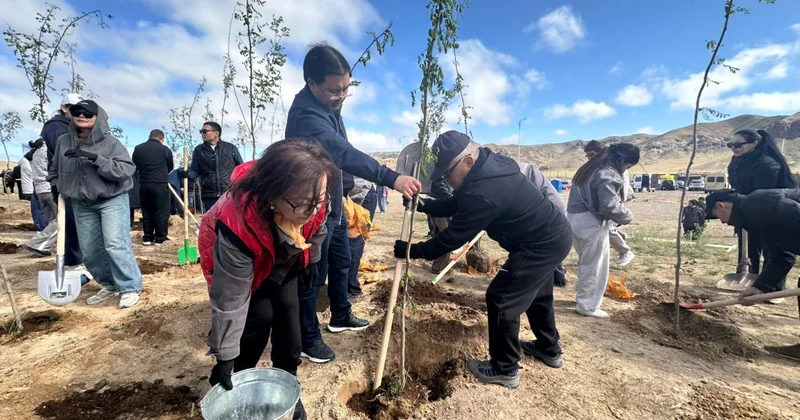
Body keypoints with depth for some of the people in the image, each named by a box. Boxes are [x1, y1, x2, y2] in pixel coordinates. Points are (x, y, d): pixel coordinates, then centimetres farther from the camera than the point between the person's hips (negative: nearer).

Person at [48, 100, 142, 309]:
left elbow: (126, 170, -23)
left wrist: (95, 158, -28)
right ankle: (109, 285, 26)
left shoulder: (110, 142, -10)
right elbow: (55, 170, 23)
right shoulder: (64, 141, 6)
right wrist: (56, 188, 12)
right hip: (82, 205, 6)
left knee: (116, 245, -15)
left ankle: (130, 288, -5)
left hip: (112, 201, -6)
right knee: (89, 251, 10)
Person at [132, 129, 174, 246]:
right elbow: (170, 167, 11)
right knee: (162, 212, 1)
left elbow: (134, 166, 15)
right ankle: (160, 239, 3)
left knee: (147, 212, 12)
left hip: (144, 184, 4)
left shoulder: (138, 149, 6)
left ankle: (147, 238, 16)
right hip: (161, 184, -4)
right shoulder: (165, 149, -2)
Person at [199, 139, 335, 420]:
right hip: (236, 260, -4)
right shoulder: (238, 226, -45)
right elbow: (229, 300, -33)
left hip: (284, 259, 4)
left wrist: (311, 261, 9)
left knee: (288, 313, 0)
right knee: (259, 317, -12)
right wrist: (225, 357, -22)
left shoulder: (311, 199, -33)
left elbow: (317, 228, -6)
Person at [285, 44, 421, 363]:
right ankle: (308, 339, 24)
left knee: (341, 262, 21)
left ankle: (340, 316, 41)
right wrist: (390, 178, -54)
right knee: (315, 274, 4)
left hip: (332, 202, 10)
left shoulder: (328, 103, 4)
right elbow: (344, 153, -44)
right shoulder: (306, 114, -27)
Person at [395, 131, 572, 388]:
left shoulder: (483, 193, -33)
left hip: (543, 245, -10)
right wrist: (422, 205, -4)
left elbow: (452, 238, -25)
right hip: (553, 234, 10)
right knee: (537, 295, 25)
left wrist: (412, 251, -15)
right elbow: (457, 205, 7)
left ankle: (505, 370, 14)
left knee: (501, 300, -4)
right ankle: (549, 350, 46)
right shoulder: (489, 166, -1)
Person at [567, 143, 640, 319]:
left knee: (585, 262, 22)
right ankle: (588, 306, 14)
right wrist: (627, 216, -3)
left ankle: (582, 296, 35)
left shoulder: (589, 168, 16)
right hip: (591, 222, -9)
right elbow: (610, 206, -22)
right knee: (595, 266, 4)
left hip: (574, 218, 9)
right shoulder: (608, 174, -14)